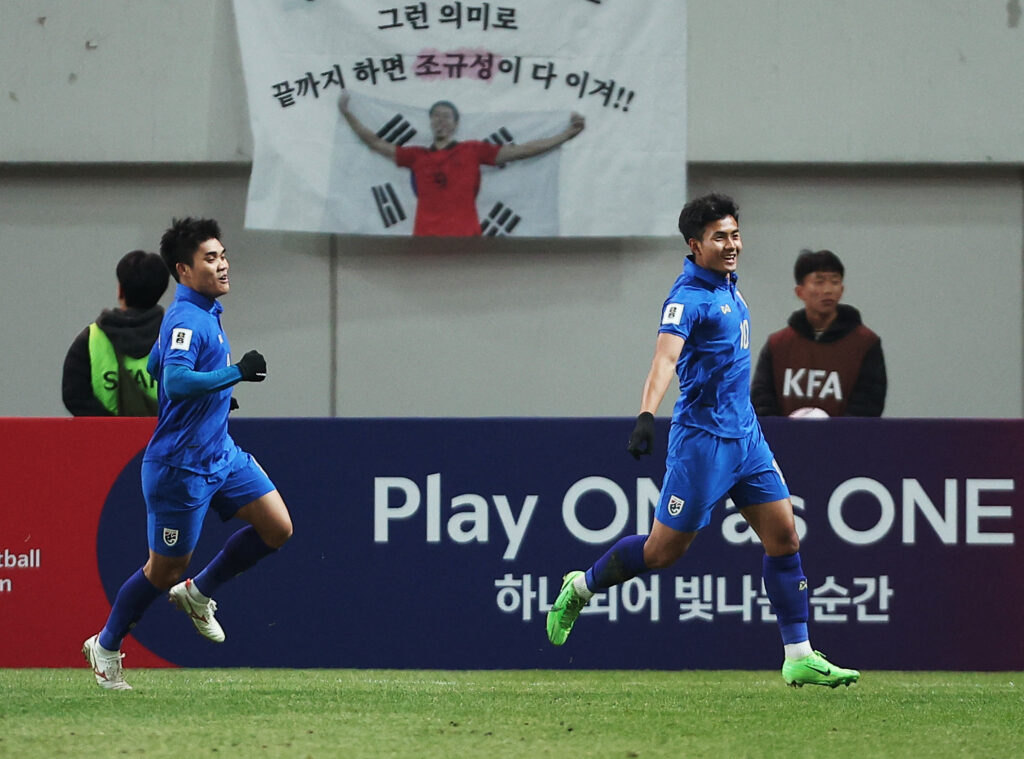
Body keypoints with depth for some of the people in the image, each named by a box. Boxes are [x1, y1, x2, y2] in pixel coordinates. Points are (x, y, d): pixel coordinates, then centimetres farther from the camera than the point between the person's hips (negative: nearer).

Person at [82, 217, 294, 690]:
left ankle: (199, 593, 17)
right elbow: (175, 381, -37)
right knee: (166, 569, 3)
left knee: (277, 527, -1)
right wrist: (235, 373, -42)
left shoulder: (205, 313, 10)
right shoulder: (186, 320, -21)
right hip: (181, 466, -9)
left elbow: (154, 367, 24)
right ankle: (105, 646, 23)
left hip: (221, 452, 9)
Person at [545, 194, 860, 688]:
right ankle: (581, 587, 24)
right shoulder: (689, 297, -17)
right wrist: (646, 416, -46)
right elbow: (666, 356, -32)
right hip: (701, 438, -8)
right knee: (664, 550, 0)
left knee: (783, 536, 0)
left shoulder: (727, 288, 11)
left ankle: (798, 657, 2)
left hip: (744, 436, 8)